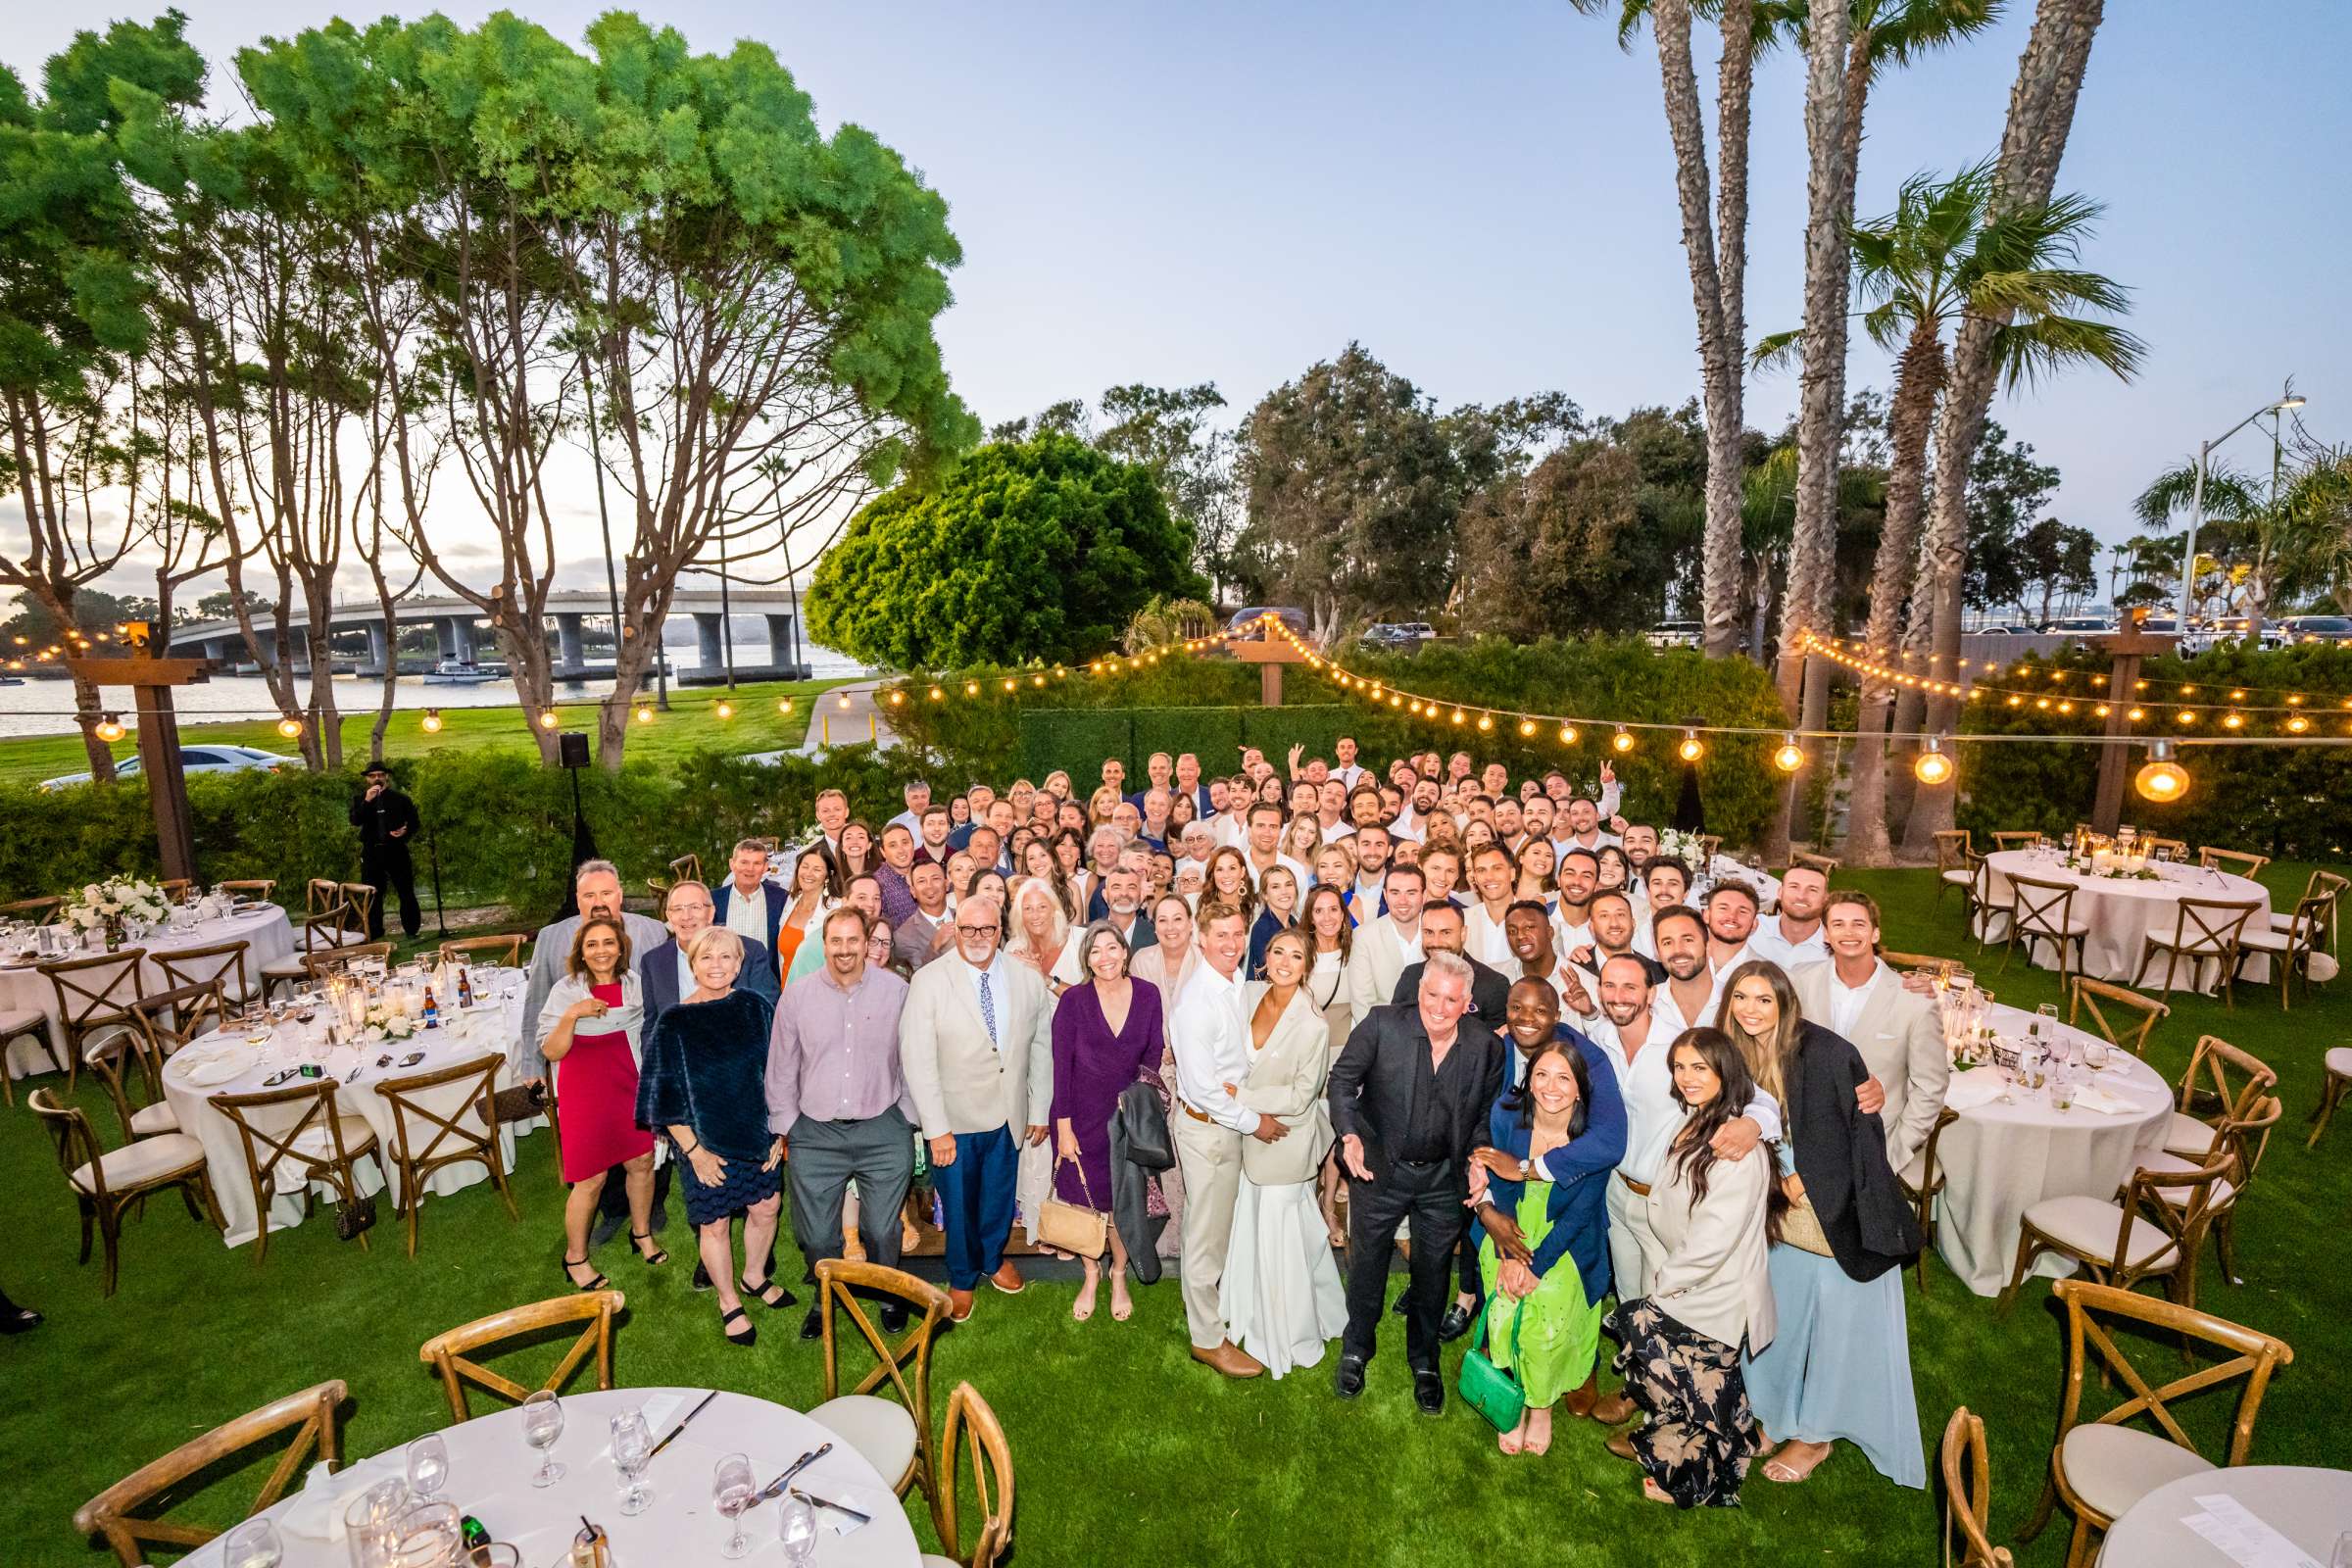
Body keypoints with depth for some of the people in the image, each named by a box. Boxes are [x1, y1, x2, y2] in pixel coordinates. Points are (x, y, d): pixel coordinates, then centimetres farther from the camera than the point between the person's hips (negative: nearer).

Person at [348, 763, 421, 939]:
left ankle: (412, 931, 12)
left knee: (407, 893, 2)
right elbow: (355, 821, -11)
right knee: (373, 896, 6)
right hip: (372, 853, 1)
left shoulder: (400, 798, 4)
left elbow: (414, 821, 8)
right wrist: (367, 801, -22)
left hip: (397, 850, -1)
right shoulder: (361, 800, 5)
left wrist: (405, 831, -13)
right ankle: (375, 936, 15)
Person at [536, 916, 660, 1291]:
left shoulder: (634, 984, -1)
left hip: (630, 1090, 4)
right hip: (585, 1094, -4)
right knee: (591, 1180, 3)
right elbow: (551, 1051, -13)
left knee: (642, 1162, 14)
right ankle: (575, 1257, 25)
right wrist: (572, 1015, -28)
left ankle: (641, 1232, 38)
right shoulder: (566, 990, -11)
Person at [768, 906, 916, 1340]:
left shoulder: (897, 991, -4)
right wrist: (783, 1125, 8)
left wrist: (908, 1120, 5)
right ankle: (826, 1300, 38)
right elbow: (782, 1066, 8)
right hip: (815, 1134, 1)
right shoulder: (798, 995, 0)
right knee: (817, 1235, 10)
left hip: (883, 1132, -1)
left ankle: (888, 1296, 36)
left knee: (882, 1231, 9)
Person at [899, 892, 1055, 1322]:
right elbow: (917, 1060, -16)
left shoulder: (1028, 980, -5)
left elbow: (1042, 1049, 3)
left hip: (1009, 1118, 3)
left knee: (1000, 1200, 22)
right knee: (958, 1205, 16)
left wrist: (1040, 1110, 5)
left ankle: (993, 1258, 52)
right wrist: (936, 1128, -17)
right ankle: (962, 1278, 43)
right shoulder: (928, 981, -15)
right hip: (954, 1121, -3)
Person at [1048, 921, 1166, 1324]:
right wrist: (1063, 1126, -10)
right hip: (1082, 1115, -1)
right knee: (1085, 1199, 11)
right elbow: (1061, 1064, -10)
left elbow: (1154, 1050, 5)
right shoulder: (1073, 1000, -13)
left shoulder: (1148, 995, -6)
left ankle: (1119, 1275, 36)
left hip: (1128, 1115, 1)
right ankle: (1091, 1275, 37)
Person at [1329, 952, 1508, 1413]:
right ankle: (1355, 1350, 42)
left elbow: (1488, 1114, 3)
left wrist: (1477, 1161, -9)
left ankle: (1424, 1361, 43)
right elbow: (1342, 1078, -10)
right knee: (1367, 1264, 17)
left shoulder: (1486, 1047, -10)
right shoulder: (1382, 1025, -18)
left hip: (1444, 1179, 2)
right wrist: (1350, 1134, -22)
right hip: (1379, 1168, -1)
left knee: (1433, 1272, 18)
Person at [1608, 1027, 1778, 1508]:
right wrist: (1663, 1278, 5)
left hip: (1715, 1297, -7)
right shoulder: (1690, 1127, 5)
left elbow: (1716, 1238, -22)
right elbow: (1662, 1212, 12)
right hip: (1682, 1284, 7)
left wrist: (1663, 1285, -12)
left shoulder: (1739, 1147, -22)